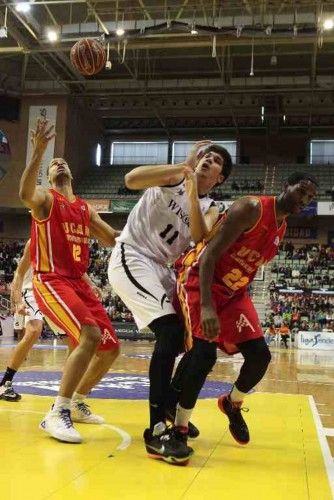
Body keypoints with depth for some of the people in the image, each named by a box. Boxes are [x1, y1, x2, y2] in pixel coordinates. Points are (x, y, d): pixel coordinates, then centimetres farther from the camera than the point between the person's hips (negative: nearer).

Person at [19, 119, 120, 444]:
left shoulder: (85, 209, 18)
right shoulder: (45, 199, -2)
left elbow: (113, 239, 22)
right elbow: (25, 193, -28)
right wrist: (38, 152, -37)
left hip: (79, 282, 8)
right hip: (50, 281, -8)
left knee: (111, 347, 7)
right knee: (90, 336, -28)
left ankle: (77, 402, 26)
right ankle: (56, 414, -22)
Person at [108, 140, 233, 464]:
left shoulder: (210, 209, 9)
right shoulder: (174, 177, -2)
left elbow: (200, 239, -14)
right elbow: (131, 180, -22)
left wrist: (192, 192, -22)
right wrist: (184, 166, -22)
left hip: (159, 267, 8)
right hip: (131, 258, -8)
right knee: (170, 331, -23)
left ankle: (171, 411, 29)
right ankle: (156, 432, -21)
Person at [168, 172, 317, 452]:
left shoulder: (282, 230, 9)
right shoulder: (252, 208, -19)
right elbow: (209, 254, -25)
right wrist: (206, 306, -34)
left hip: (233, 290, 8)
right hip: (199, 280, -8)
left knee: (260, 355, 1)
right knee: (204, 354, -22)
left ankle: (233, 404, 30)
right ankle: (179, 428, -6)